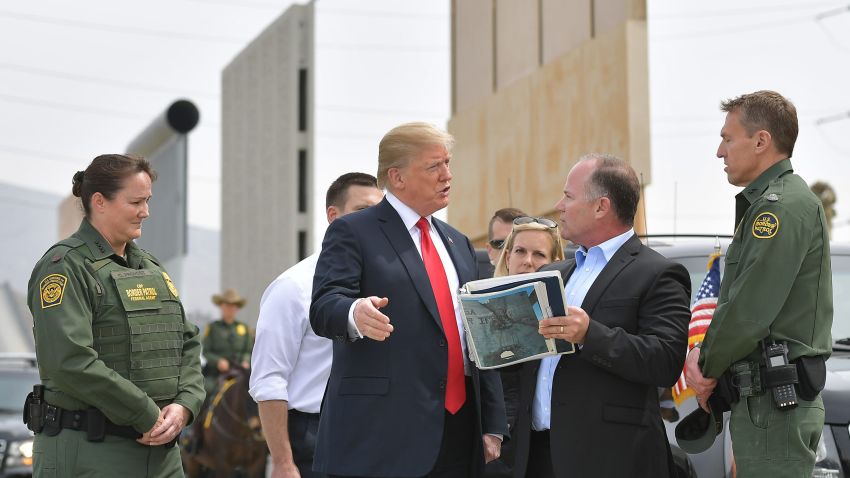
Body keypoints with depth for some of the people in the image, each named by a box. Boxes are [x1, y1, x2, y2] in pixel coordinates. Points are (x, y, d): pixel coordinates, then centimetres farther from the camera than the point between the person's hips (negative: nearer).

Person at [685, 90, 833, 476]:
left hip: (774, 402, -10)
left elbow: (749, 310, -20)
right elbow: (738, 299, 21)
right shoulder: (765, 203, 19)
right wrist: (708, 361, 7)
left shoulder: (783, 205, -15)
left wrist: (708, 368, -6)